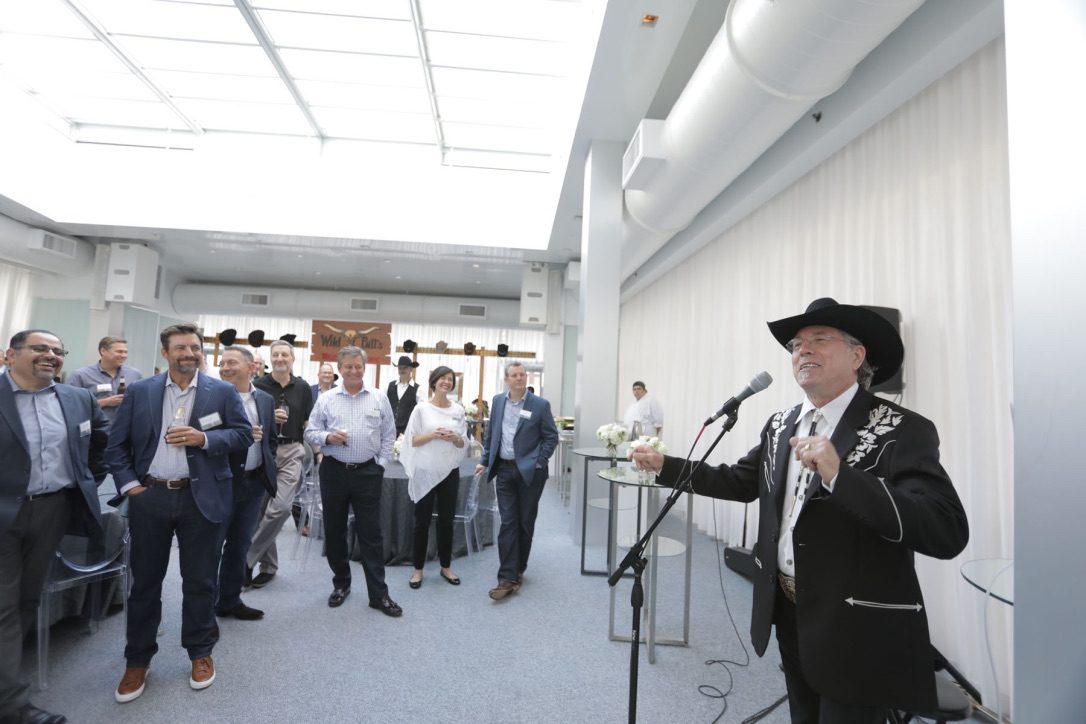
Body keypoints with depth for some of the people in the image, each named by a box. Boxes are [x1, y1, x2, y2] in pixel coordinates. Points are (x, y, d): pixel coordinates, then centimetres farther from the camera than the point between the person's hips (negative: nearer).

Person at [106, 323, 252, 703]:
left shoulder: (223, 392, -1)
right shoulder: (139, 391, 3)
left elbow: (244, 434, -2)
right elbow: (116, 443, 5)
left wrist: (204, 438, -17)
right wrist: (128, 484, -4)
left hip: (200, 498, -1)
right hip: (149, 496, 2)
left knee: (200, 581, 9)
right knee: (145, 581, 13)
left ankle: (200, 653, 27)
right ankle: (137, 661, 31)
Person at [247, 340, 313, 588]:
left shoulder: (303, 387, 5)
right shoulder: (258, 386, 0)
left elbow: (309, 422, 10)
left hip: (291, 451, 0)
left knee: (281, 507, -14)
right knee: (261, 510, 6)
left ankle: (247, 557, 3)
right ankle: (268, 564, 21)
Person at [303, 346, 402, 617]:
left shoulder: (379, 398, 3)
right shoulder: (326, 399, 3)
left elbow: (388, 435, 6)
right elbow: (310, 432, 4)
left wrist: (381, 464, -1)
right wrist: (327, 437, -16)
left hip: (368, 473, -1)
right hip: (334, 472, 1)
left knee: (371, 534, 2)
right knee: (334, 533, 12)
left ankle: (379, 594, 9)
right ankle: (341, 584, 31)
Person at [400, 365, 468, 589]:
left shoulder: (458, 410, 4)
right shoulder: (422, 408, -4)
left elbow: (464, 443, 8)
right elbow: (412, 440, -4)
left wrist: (455, 438, -13)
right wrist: (432, 435, -18)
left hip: (449, 471, 3)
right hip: (425, 471, -3)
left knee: (446, 520, 11)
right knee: (422, 521, 7)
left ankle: (446, 566, 26)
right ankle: (418, 569, 21)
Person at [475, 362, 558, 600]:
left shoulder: (540, 405, -6)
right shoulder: (498, 401, 6)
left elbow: (551, 437, -3)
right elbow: (491, 434, 13)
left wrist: (538, 462, -10)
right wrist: (484, 461, 11)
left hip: (529, 472, -2)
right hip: (504, 470, 2)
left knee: (525, 522, 10)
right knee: (508, 523, 0)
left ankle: (518, 569, 28)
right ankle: (508, 578, 3)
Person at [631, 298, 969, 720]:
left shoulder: (901, 431, -17)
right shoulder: (781, 425, 4)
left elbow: (947, 533, -27)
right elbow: (739, 483, 11)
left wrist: (839, 475, -37)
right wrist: (664, 465, 6)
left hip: (857, 631, -6)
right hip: (789, 614, 6)